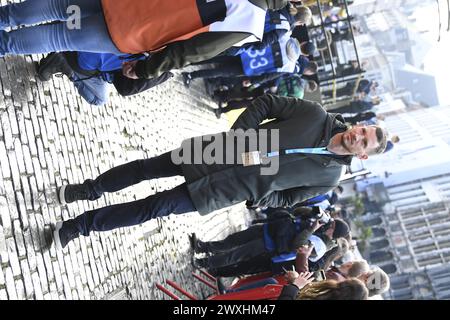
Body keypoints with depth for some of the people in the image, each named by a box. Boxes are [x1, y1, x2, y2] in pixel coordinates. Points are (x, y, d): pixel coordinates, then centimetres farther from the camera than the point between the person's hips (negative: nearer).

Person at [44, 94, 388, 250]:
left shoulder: (329, 176, -2)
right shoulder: (315, 113, -3)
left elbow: (287, 197, 6)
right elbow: (266, 103, 2)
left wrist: (257, 197, -10)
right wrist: (240, 133, -10)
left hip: (225, 189, -1)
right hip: (221, 150, 1)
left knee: (154, 208, -3)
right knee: (149, 167, 5)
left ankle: (79, 225, 8)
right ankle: (89, 189, 30)